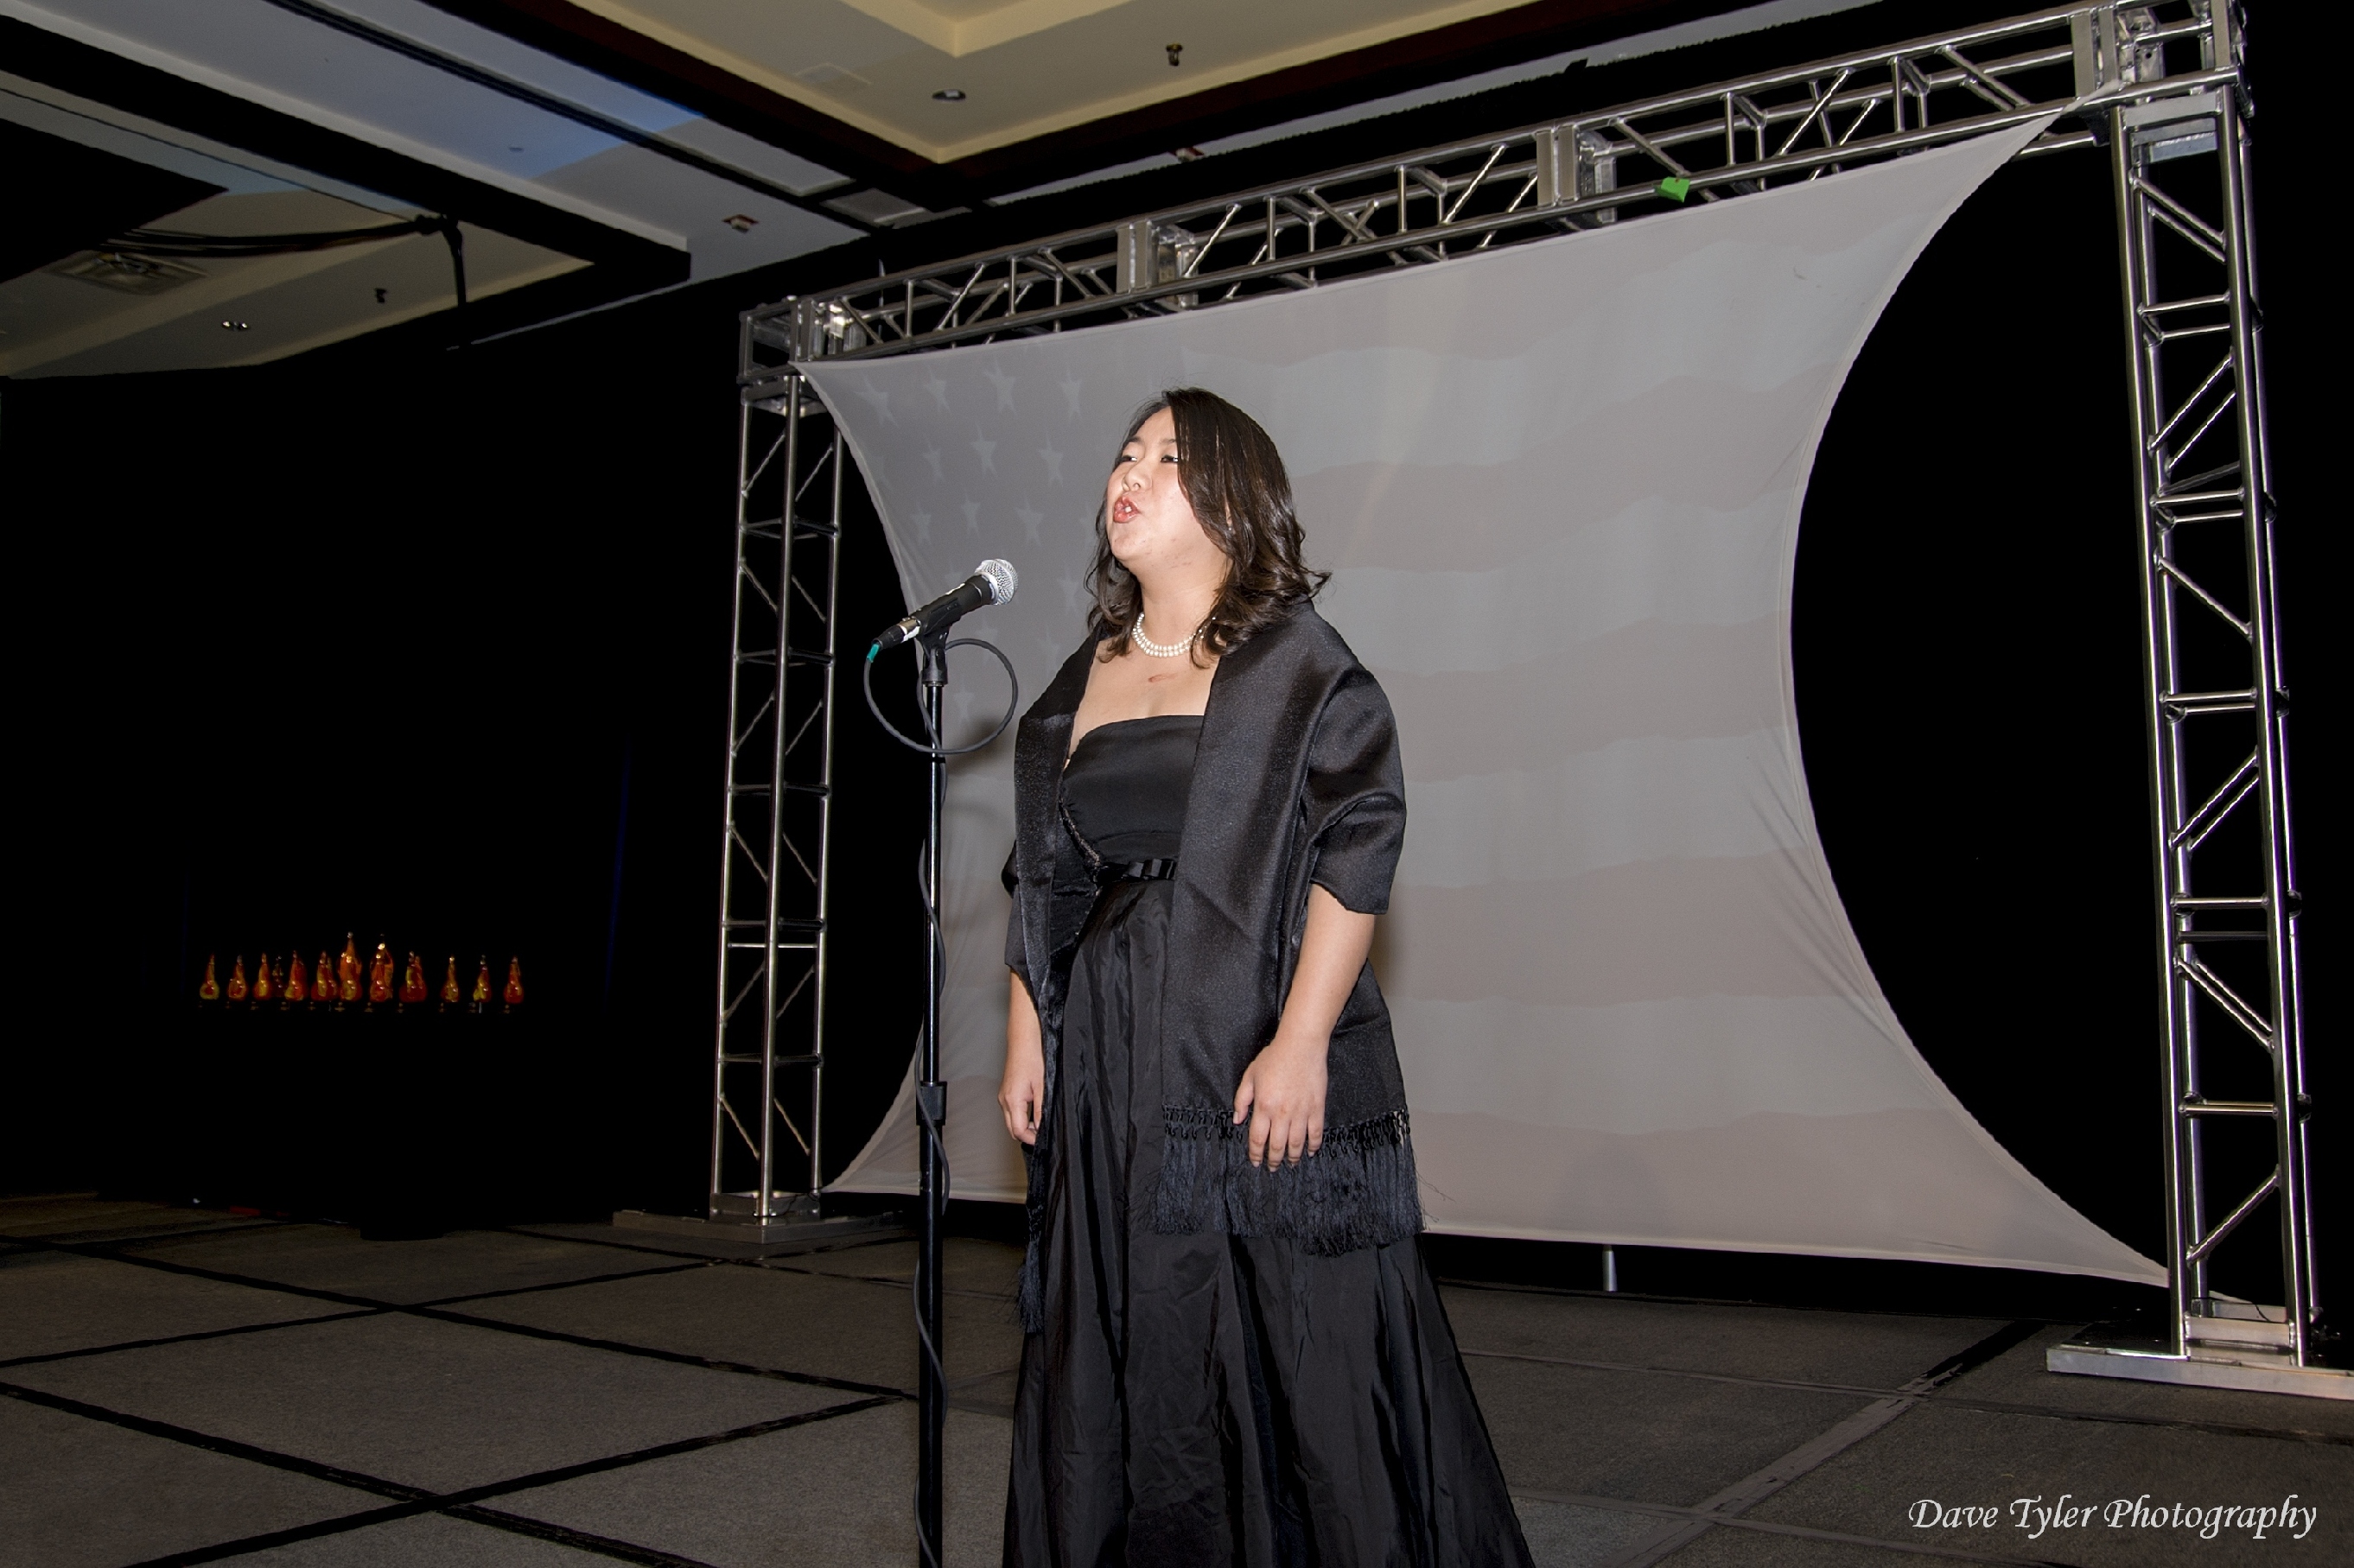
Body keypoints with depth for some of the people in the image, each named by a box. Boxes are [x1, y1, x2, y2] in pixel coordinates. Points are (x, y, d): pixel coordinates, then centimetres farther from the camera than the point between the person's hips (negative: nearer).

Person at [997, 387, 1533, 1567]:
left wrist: (1301, 1041, -19)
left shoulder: (1299, 662, -2)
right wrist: (1025, 1040, 9)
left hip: (1259, 1058, -5)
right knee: (1121, 1363, 11)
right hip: (1114, 1074, 5)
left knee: (1301, 1352, -1)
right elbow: (1042, 886, 16)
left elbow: (1357, 850, -11)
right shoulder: (1079, 686, 15)